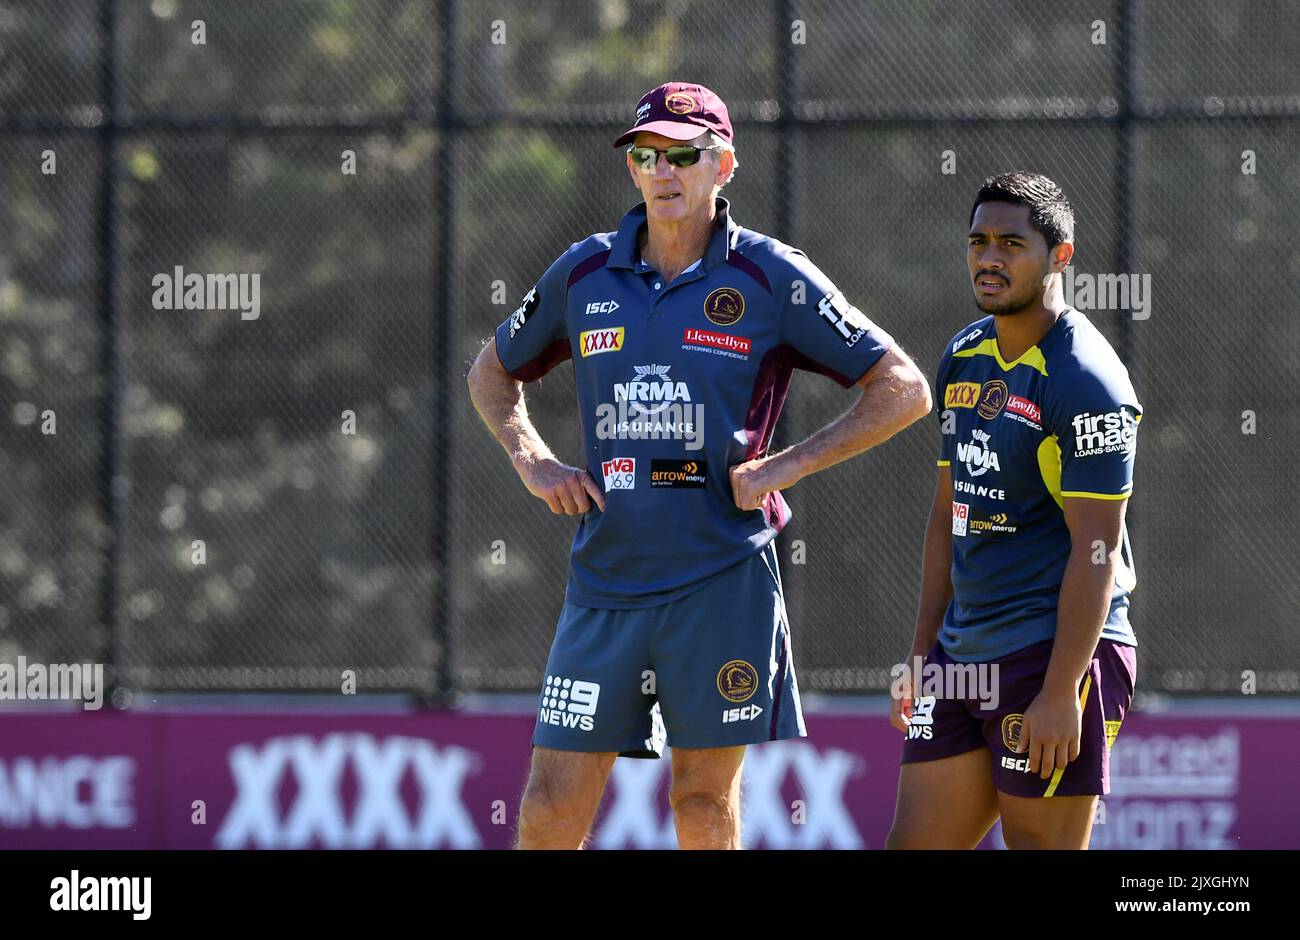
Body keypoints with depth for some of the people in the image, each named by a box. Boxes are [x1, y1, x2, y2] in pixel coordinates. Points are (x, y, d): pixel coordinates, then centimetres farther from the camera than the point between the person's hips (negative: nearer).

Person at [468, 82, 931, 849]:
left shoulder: (773, 278, -2)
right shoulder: (584, 274, 8)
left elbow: (904, 391, -1)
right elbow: (494, 373, 25)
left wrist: (784, 468, -8)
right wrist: (533, 463, 6)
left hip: (723, 581, -3)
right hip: (605, 578, 3)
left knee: (705, 805, 1)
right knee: (551, 812, -1)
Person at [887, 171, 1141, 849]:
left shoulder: (1084, 379, -12)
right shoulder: (965, 356, 13)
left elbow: (1096, 547, -16)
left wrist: (1060, 692, -22)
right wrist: (922, 655, 17)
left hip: (1055, 651, -8)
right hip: (963, 654, 8)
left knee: (1039, 843, -7)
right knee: (916, 843, 5)